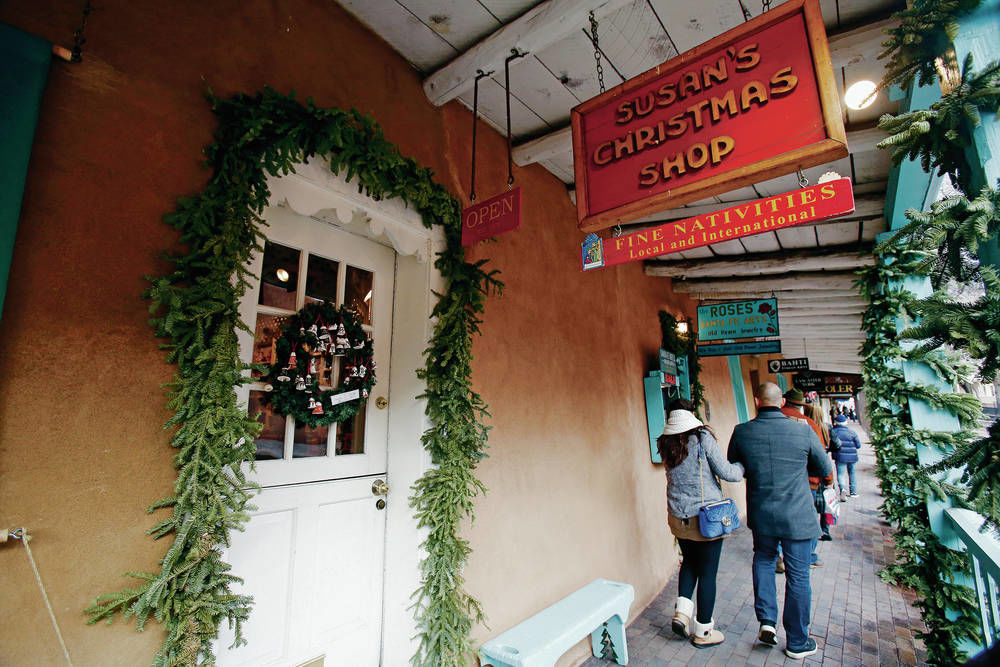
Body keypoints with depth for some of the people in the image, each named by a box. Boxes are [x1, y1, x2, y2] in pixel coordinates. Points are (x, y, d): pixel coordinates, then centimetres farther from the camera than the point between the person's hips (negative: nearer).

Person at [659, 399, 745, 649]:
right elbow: (726, 473, -10)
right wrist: (744, 466, 9)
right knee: (707, 572, 11)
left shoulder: (665, 444, 1)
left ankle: (682, 611, 16)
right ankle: (703, 632, 24)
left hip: (678, 516, 5)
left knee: (689, 562, 26)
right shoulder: (702, 438, -15)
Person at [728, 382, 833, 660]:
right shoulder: (804, 431, -13)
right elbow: (826, 470, 2)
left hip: (761, 515, 1)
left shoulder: (741, 432, -10)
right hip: (798, 517, -1)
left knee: (763, 559, 27)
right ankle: (797, 643, 29)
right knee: (797, 577, 13)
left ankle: (767, 621, 22)